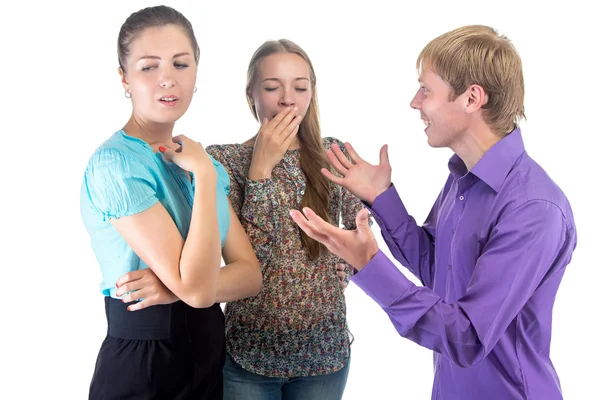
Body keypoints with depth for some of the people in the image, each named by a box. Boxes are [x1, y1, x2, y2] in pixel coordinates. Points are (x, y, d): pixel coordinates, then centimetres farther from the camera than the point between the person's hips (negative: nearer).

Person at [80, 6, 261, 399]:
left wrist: (175, 288, -19)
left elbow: (251, 273, -1)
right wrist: (204, 174, -20)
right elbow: (198, 289, -24)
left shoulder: (196, 160, 5)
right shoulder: (115, 163, -18)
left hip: (209, 353, 7)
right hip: (141, 365, -7)